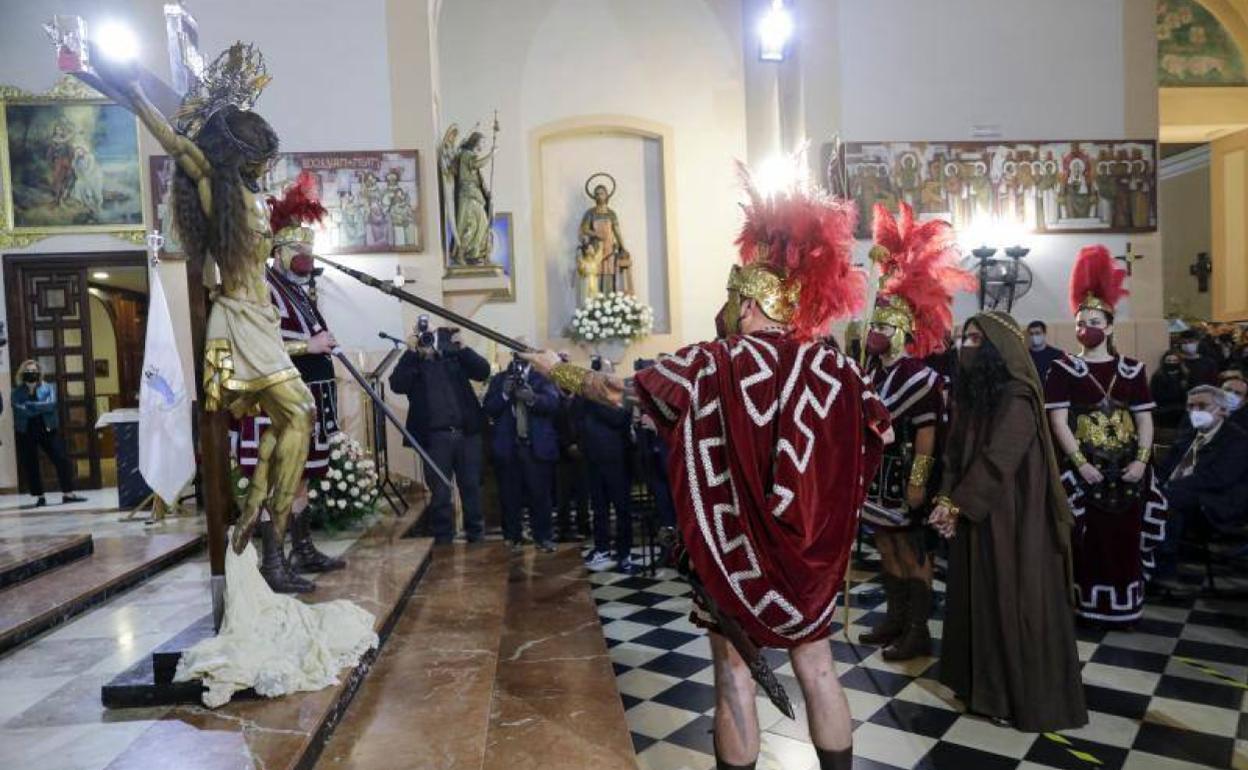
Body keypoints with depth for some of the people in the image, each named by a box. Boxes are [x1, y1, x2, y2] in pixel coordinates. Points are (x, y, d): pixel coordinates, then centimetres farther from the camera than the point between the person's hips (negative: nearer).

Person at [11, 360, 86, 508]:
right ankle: (39, 497, 14)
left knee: (61, 460, -5)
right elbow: (22, 409, -14)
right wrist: (41, 407, -15)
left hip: (48, 429, 0)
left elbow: (50, 404, -16)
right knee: (30, 465, 3)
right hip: (26, 433, 0)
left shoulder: (48, 388, 3)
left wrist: (31, 406, -17)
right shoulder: (17, 392, 2)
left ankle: (68, 494, 1)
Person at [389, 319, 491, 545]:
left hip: (466, 433, 1)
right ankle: (443, 540, 14)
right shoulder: (412, 365, 8)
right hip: (434, 437, -1)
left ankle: (477, 535, 22)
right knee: (440, 492, 3)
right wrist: (411, 352, -13)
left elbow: (483, 372, 1)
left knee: (471, 487, 10)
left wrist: (463, 348, -9)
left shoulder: (455, 357, 11)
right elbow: (396, 385, -11)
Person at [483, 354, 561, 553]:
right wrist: (504, 394, -17)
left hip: (537, 445, -1)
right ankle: (514, 537, 14)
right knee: (510, 495, 5)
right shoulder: (499, 379, 11)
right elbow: (489, 409, -1)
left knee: (540, 494, 3)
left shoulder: (542, 377, 6)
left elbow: (553, 402, -10)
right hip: (508, 446, 1)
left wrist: (533, 399, -28)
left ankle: (544, 537, 11)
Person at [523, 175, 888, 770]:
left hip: (733, 547, -4)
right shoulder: (830, 366, -4)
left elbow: (617, 391, -9)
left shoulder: (713, 365, -15)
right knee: (817, 670, 16)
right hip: (811, 548, 4)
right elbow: (881, 432, 5)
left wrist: (556, 369, 7)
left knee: (734, 677, 10)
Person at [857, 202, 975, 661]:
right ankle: (895, 620, 30)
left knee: (911, 552, 3)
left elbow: (926, 433, -18)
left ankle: (919, 632, 14)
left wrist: (918, 483, -20)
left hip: (902, 478, -8)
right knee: (887, 549, 16)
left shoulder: (919, 376, -15)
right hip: (875, 476, 8)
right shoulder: (873, 370, 8)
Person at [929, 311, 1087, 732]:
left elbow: (997, 459, -20)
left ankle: (1030, 695, 15)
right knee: (978, 596, 12)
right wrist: (947, 500, -5)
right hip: (974, 514, 7)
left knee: (1013, 598, 1)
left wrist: (956, 504, -17)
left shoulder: (1017, 397, -15)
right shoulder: (970, 393, 10)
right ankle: (983, 682, 26)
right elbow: (955, 451, 8)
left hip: (1011, 516, -7)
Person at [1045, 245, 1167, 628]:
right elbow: (1058, 421, -9)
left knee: (1126, 537, 8)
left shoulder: (1132, 370, 7)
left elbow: (1145, 419, 5)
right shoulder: (1063, 369, -2)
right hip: (1084, 468, -3)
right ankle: (1090, 605, 12)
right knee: (1089, 538, 1)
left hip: (1127, 468, 3)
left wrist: (1142, 460, -9)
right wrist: (1080, 464, -16)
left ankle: (1124, 606, 21)